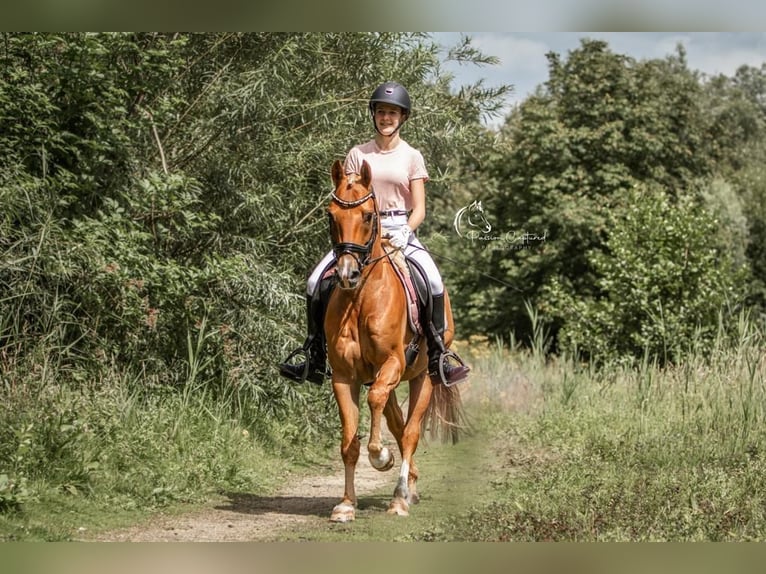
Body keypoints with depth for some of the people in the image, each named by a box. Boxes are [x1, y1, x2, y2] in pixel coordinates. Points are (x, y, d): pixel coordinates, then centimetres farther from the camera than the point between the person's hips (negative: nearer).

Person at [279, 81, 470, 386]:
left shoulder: (412, 156, 6)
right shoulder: (358, 154, 8)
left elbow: (419, 209, 2)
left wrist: (405, 232, -17)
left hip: (401, 230, -1)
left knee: (433, 281, -28)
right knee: (316, 283, -15)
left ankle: (438, 358, -19)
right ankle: (315, 360, -3)